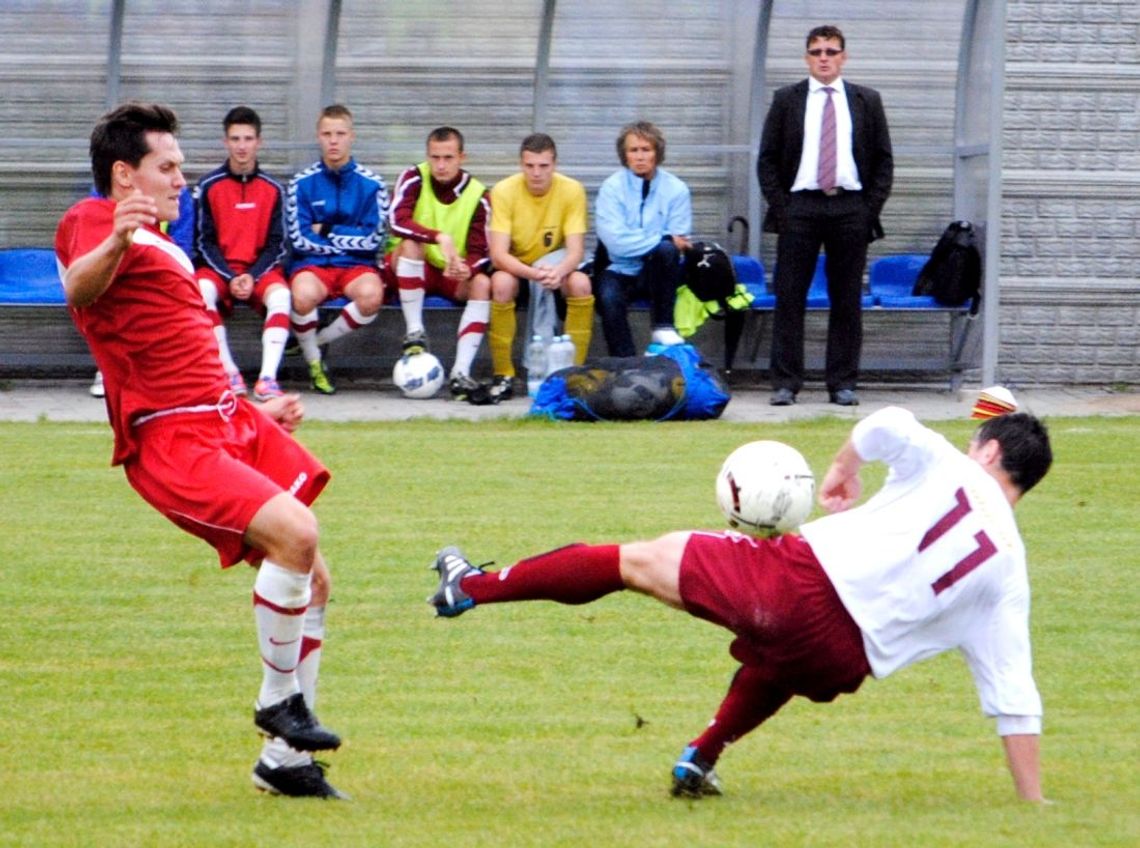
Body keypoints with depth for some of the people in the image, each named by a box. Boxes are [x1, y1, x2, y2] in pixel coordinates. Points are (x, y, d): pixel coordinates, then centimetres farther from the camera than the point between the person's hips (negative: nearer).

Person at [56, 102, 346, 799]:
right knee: (295, 532, -27)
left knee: (311, 581, 7)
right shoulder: (94, 220, -4)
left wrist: (256, 409, 36)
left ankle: (284, 760, 18)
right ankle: (279, 700, -9)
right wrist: (115, 243, -50)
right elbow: (81, 287, -29)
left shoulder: (163, 248, 26)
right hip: (170, 440, -10)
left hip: (230, 420, 10)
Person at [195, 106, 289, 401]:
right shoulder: (209, 186, 3)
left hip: (260, 269, 1)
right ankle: (230, 374, -31)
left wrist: (253, 277, -13)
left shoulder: (273, 189, 6)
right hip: (217, 267, -1)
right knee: (202, 290, -35)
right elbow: (205, 241, 1)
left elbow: (276, 244, 4)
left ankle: (268, 377, -40)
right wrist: (230, 278, -13)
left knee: (280, 294, -33)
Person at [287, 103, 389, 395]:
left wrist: (327, 232, -2)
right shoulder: (303, 183, 4)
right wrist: (348, 239, -3)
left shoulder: (371, 184, 5)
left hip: (357, 265, 1)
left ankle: (314, 341, -8)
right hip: (312, 264, -1)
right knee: (304, 294, -37)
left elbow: (372, 239, -2)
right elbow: (300, 238, -3)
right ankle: (313, 361, -9)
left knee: (371, 295, -35)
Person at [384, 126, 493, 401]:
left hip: (452, 276, 2)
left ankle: (460, 373, -34)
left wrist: (467, 268, -32)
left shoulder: (477, 195, -3)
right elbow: (398, 222, -27)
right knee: (411, 243, -34)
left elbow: (479, 252, -8)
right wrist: (440, 237, -39)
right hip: (407, 270, -2)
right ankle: (414, 332, -28)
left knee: (483, 284, -28)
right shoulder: (414, 179, -9)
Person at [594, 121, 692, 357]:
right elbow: (615, 241, -17)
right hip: (620, 271, -1)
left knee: (665, 250, -32)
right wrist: (663, 239, -17)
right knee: (609, 297, -33)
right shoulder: (612, 187, -5)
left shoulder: (675, 189, -1)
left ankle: (663, 327, -21)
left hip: (659, 273, 1)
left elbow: (678, 244, -3)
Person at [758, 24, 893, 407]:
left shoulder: (867, 102, 10)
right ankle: (785, 383, -1)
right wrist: (779, 206, -3)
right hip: (799, 207, -1)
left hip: (850, 208, 1)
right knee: (789, 298, -3)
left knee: (847, 301, 2)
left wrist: (871, 207, 0)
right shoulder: (786, 100, 8)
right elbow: (767, 159, 7)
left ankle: (843, 383, 6)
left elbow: (884, 160, 11)